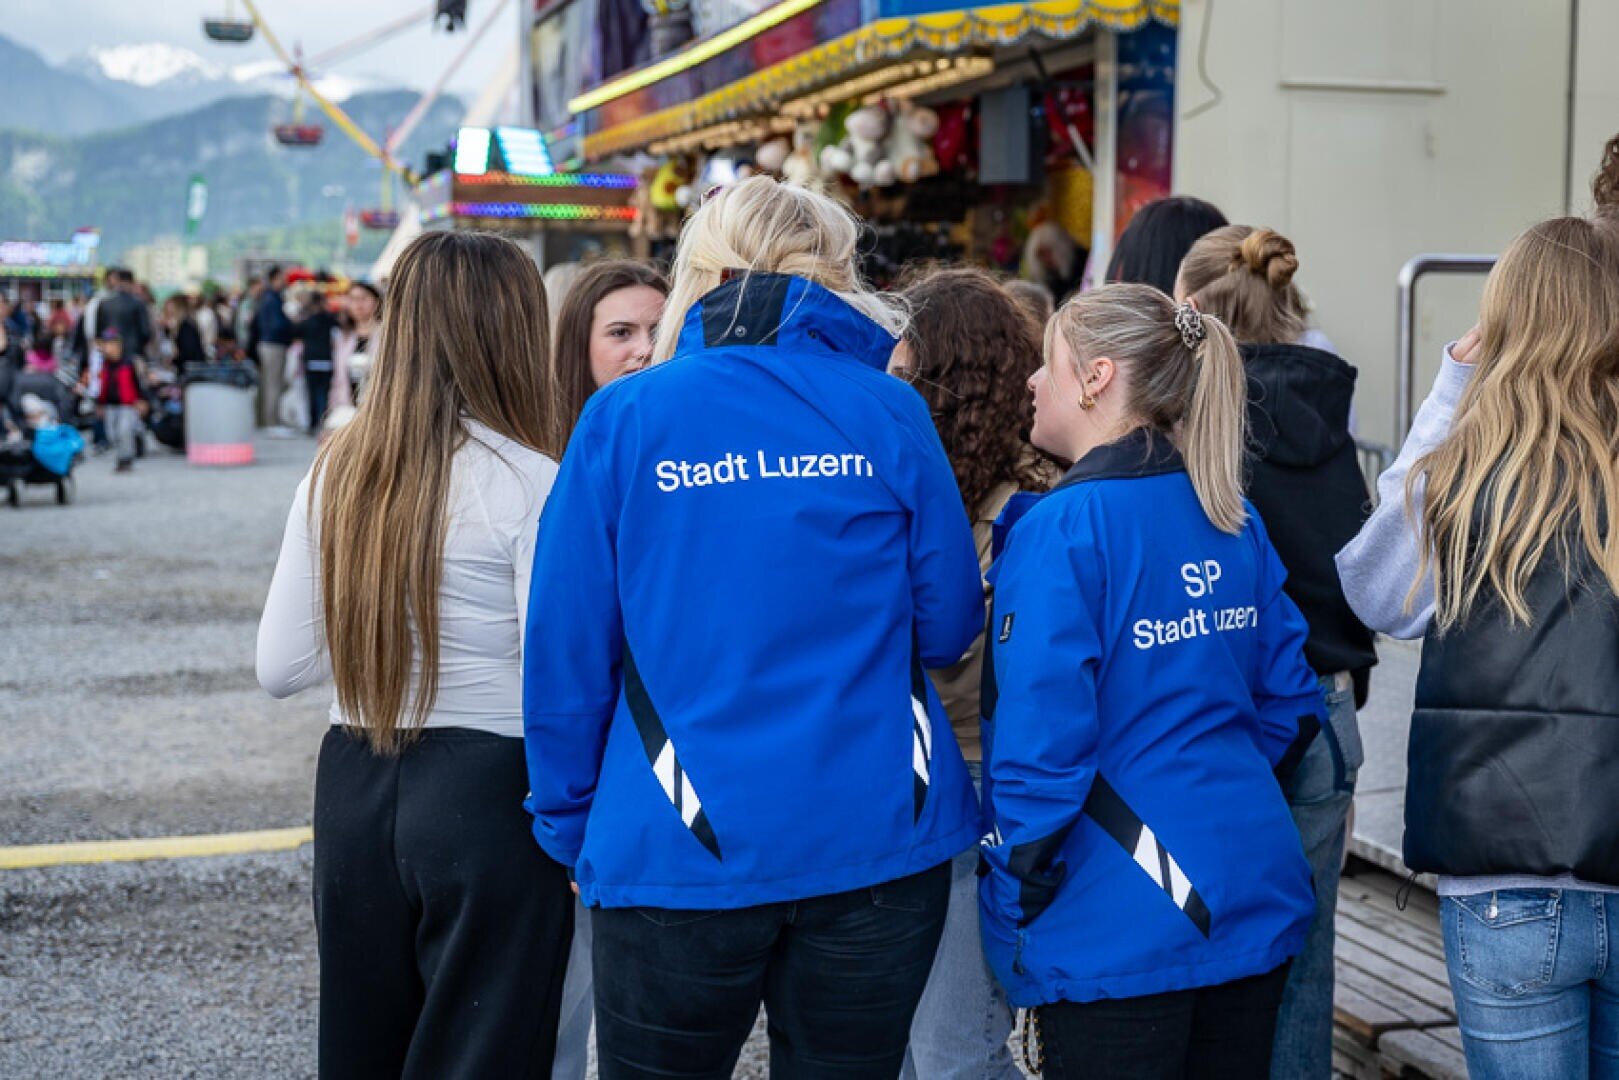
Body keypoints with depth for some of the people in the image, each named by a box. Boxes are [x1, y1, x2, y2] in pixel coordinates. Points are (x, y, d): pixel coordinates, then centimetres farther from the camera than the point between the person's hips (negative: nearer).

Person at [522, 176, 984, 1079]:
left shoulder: (624, 417, -3)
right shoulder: (889, 413, -2)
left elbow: (567, 654, -2)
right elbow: (947, 625, 4)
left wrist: (571, 826, 9)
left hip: (682, 848, -1)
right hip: (878, 841, 1)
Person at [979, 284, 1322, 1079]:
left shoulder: (1062, 532, -16)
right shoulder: (1233, 519, 5)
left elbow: (1038, 743, -19)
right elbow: (1290, 698, 9)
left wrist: (1014, 904, -8)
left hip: (1119, 928, -7)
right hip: (1258, 894, 7)